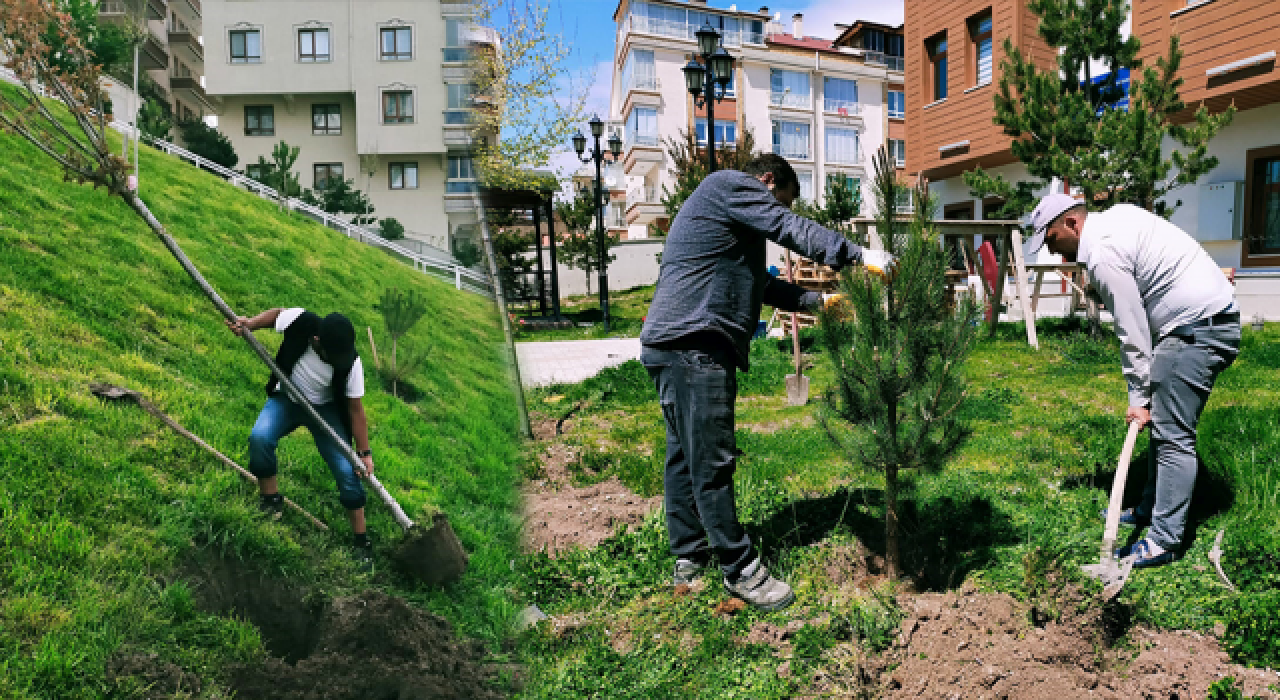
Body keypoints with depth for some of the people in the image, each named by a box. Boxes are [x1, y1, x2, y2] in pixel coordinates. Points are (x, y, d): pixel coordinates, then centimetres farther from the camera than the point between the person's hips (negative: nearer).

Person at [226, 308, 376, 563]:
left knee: (347, 470, -9)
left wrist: (364, 453, -15)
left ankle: (361, 539, 7)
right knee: (259, 437, -29)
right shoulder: (299, 321, -29)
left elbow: (355, 408, -17)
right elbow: (276, 313, -3)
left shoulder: (351, 363, -28)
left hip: (325, 408, -1)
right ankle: (270, 497, -2)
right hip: (286, 399, 1)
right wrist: (250, 323, -22)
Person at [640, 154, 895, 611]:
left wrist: (818, 299, 28)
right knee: (712, 461, -6)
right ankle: (741, 571, 1)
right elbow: (792, 230, -10)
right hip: (694, 345, -11)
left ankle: (689, 559, 24)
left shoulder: (716, 212, 31)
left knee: (685, 454, 14)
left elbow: (761, 284, 31)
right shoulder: (729, 184, 0)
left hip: (670, 346, 11)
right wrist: (859, 255, -7)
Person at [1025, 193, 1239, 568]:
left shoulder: (1103, 254, -18)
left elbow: (1133, 332, -16)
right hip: (1213, 316, 11)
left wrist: (1138, 398, -10)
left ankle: (1164, 541, -5)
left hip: (1198, 329, -11)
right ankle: (1149, 510, 24)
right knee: (1164, 424, 15)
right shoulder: (1116, 214, 11)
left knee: (1173, 435, -9)